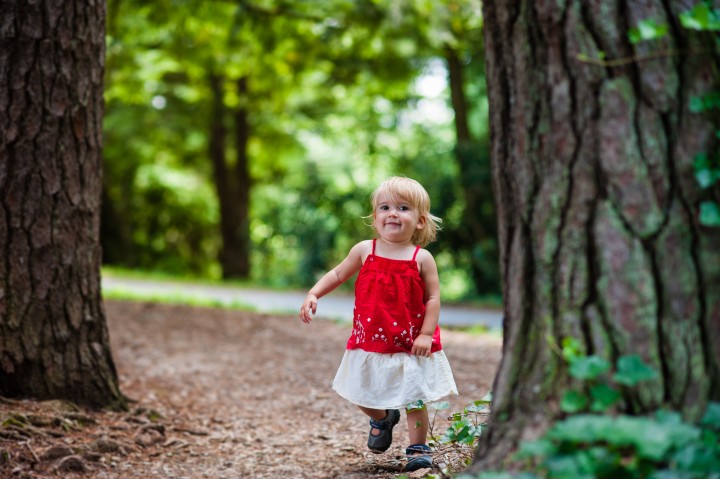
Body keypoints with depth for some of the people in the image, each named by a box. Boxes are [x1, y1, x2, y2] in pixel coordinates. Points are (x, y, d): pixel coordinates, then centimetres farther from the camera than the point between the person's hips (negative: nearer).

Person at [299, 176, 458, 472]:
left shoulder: (422, 258, -7)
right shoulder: (364, 251, -1)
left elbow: (433, 298, -6)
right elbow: (338, 274, 11)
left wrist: (426, 334, -15)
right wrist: (314, 294, -2)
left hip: (411, 344, -2)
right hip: (369, 342, 3)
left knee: (415, 399, 1)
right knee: (361, 395, 11)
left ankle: (418, 448, 19)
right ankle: (383, 419, 42)